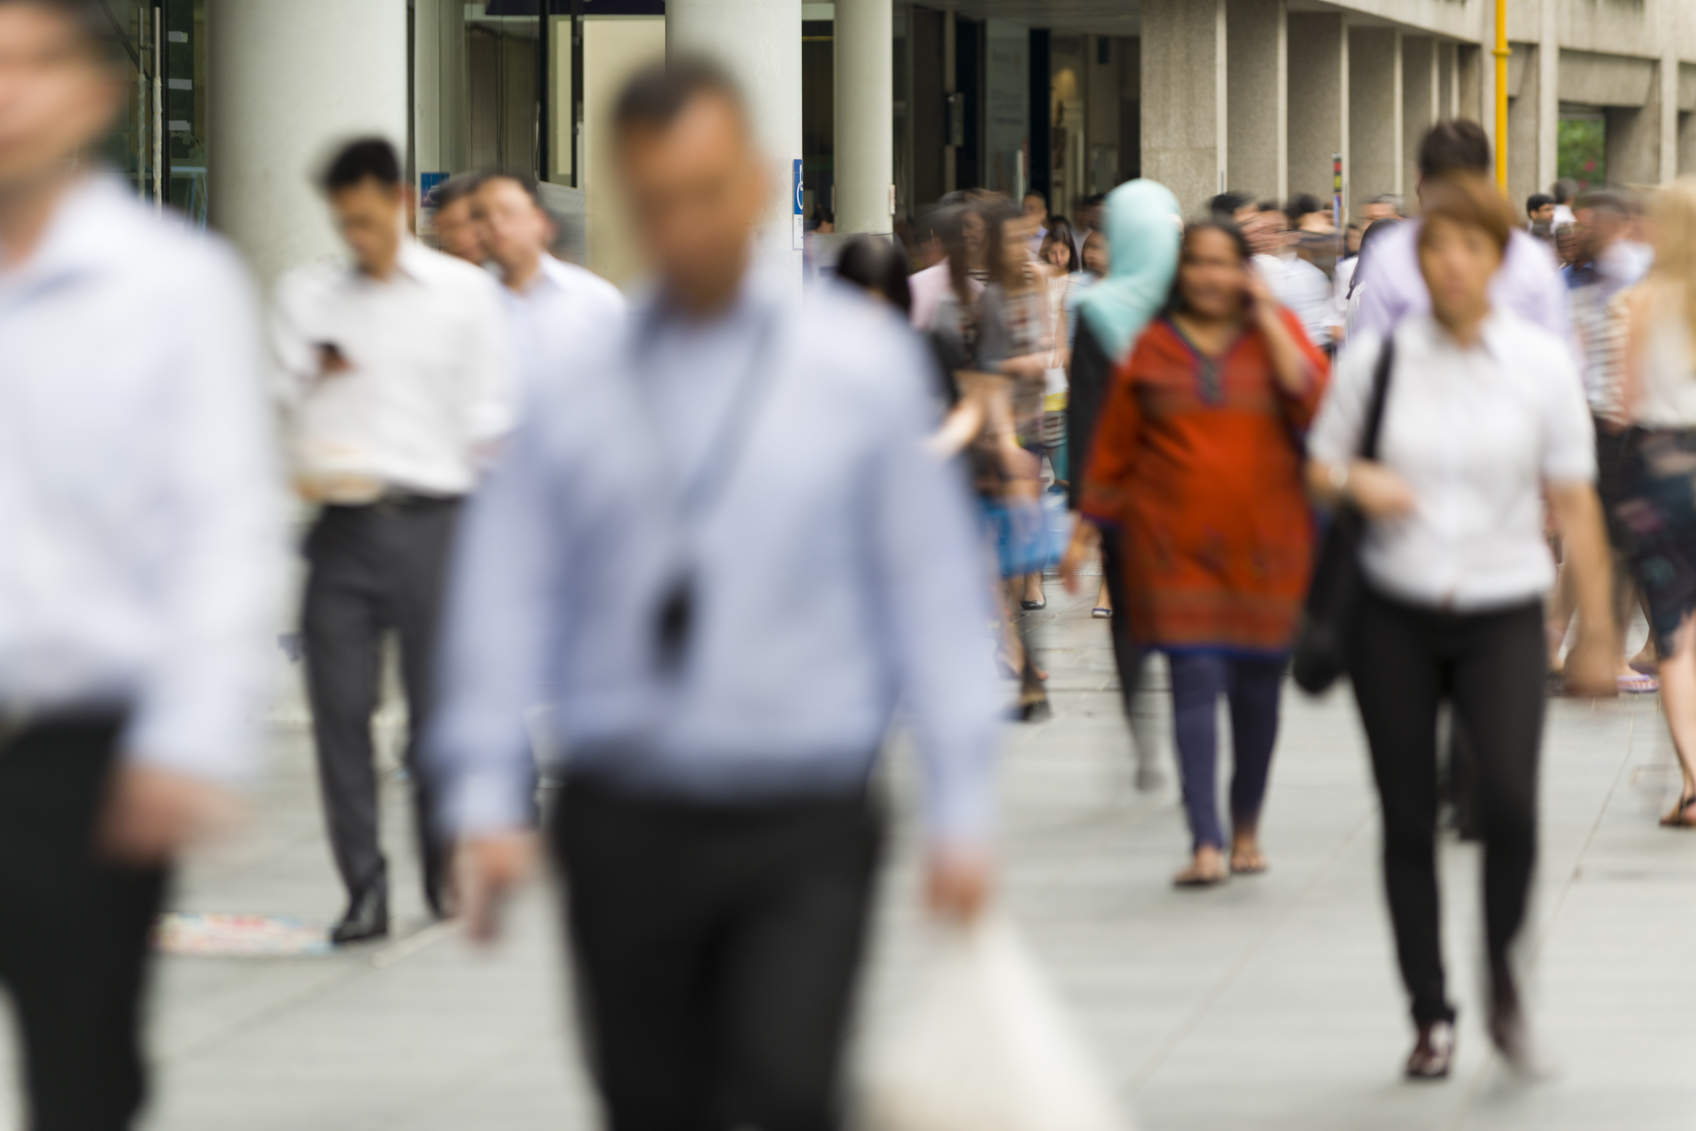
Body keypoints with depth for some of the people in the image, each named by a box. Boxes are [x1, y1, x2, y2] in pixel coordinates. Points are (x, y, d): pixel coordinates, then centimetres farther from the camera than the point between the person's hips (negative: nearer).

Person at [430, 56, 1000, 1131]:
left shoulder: (863, 364, 1)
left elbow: (931, 584, 2)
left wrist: (961, 811, -1)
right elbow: (507, 598, 4)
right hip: (626, 828, 2)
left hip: (804, 836, -2)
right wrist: (489, 800, -5)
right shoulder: (573, 392, 4)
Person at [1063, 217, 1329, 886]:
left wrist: (1267, 318, -11)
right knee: (1196, 683, -11)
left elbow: (1313, 399, -14)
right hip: (1177, 547, -1)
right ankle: (1205, 842, -13)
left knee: (1258, 687, 7)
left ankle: (1246, 824, 27)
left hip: (1266, 544, 1)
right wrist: (1087, 531, 9)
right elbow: (1114, 448, 11)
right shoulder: (1154, 348, 6)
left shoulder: (1277, 333, 5)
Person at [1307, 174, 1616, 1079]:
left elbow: (1574, 502, 2)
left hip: (1502, 613, -1)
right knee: (1408, 822, 3)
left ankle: (1504, 984, 4)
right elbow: (1318, 463, 11)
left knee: (1510, 798, -20)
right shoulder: (1376, 357, 1)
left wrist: (1596, 633, 1)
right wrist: (1356, 481, -13)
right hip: (1394, 615, 1)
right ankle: (1430, 1014, 17)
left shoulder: (1541, 364, 0)